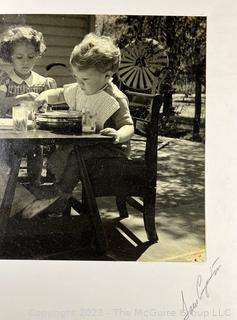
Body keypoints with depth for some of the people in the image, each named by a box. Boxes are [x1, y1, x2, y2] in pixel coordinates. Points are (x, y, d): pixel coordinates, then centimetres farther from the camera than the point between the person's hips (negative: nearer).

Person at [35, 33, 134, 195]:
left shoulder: (115, 99, -22)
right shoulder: (79, 89, 2)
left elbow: (128, 126, -26)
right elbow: (60, 94, 18)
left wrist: (118, 135, -49)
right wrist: (46, 95, -4)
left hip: (109, 148, -8)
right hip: (84, 142, 8)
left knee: (74, 158, -28)